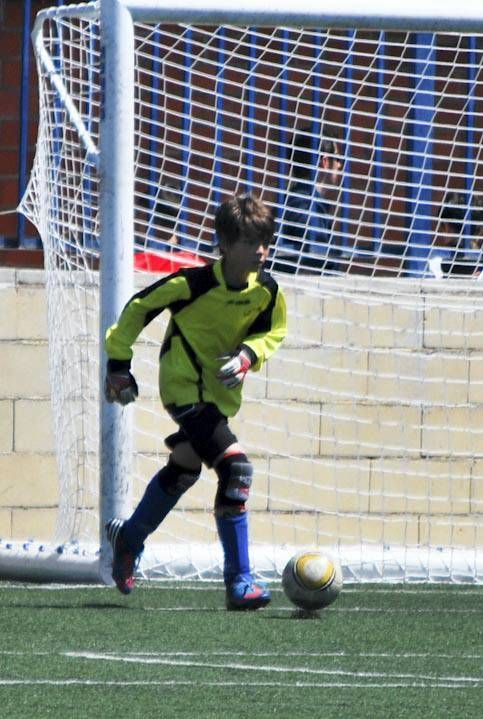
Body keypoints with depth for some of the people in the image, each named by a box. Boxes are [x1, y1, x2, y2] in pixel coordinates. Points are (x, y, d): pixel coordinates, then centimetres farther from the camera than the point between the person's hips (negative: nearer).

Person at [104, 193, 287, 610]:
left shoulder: (267, 292, -8)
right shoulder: (194, 284, -24)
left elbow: (273, 333, 9)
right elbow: (138, 309, -11)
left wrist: (248, 356, -13)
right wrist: (118, 363, -5)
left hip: (222, 393, 8)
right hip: (184, 387, -8)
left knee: (183, 471, 24)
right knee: (236, 468, -22)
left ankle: (129, 538, 49)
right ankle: (239, 581, -20)